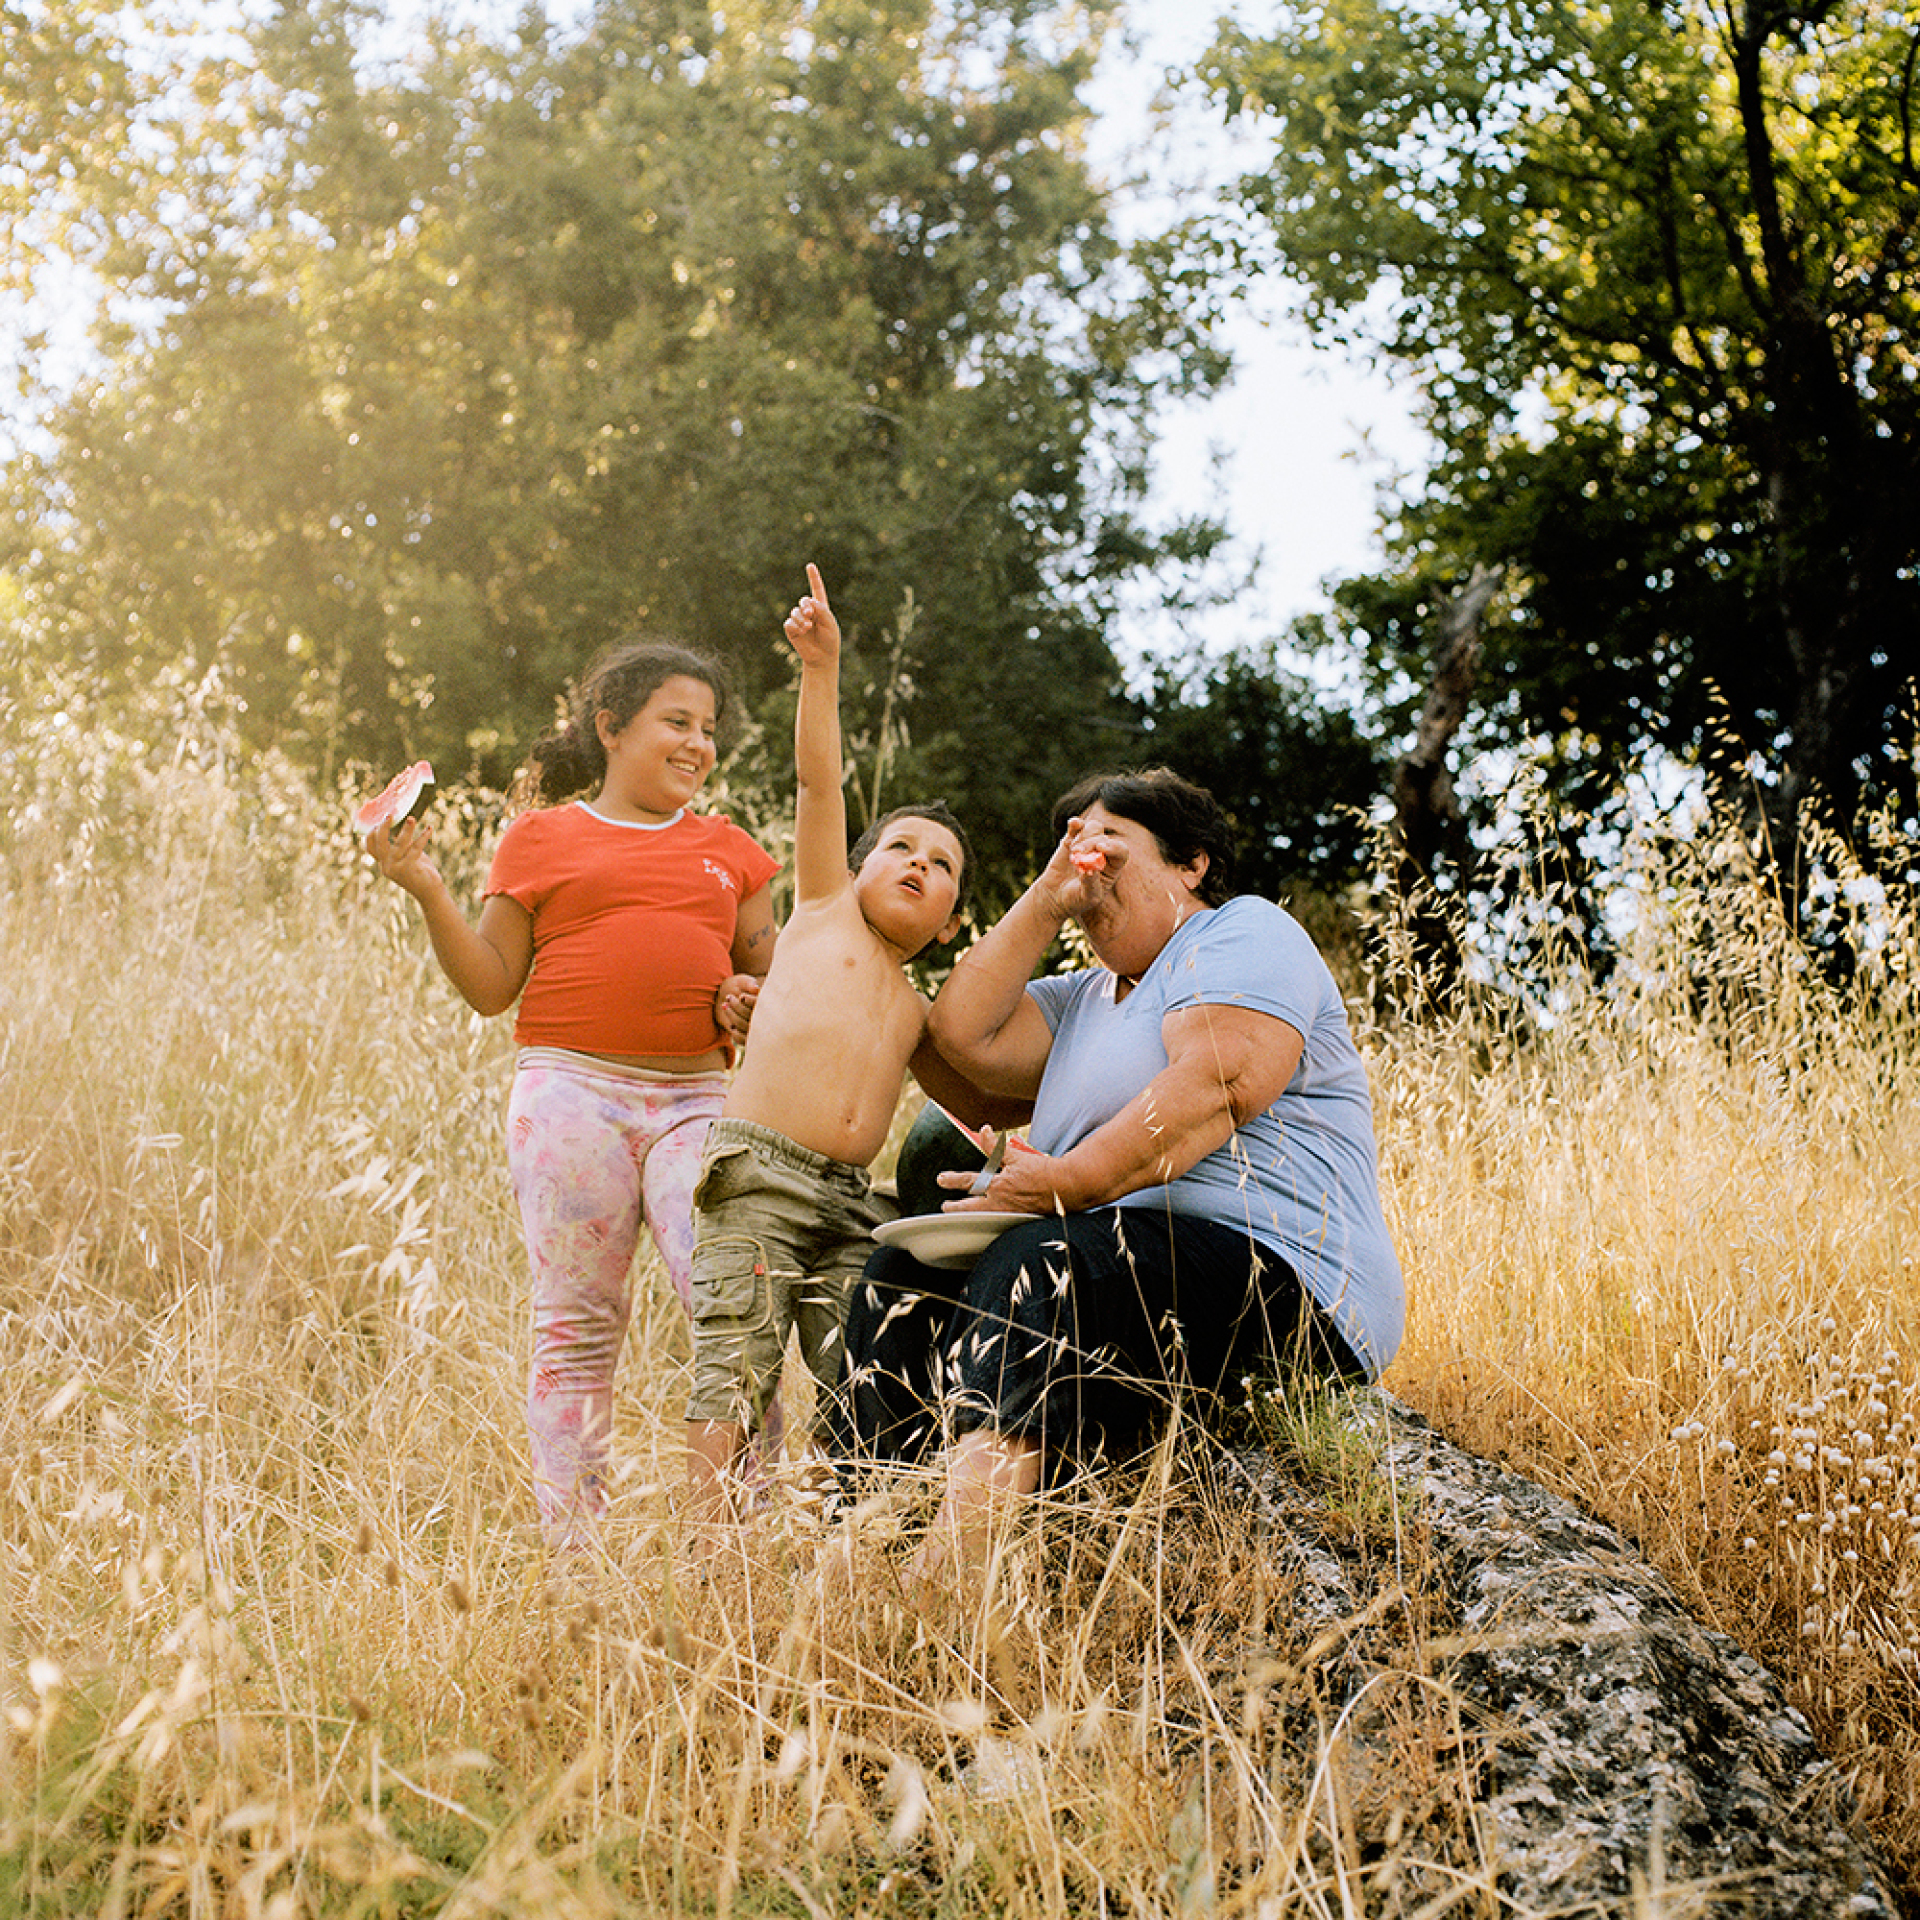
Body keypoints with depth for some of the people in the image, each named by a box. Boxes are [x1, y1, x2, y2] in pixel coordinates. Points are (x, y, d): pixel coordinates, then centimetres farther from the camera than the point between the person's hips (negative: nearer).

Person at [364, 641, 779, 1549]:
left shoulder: (727, 848, 20)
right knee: (579, 1321, -1)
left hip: (696, 1099, 2)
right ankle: (570, 1542, 5)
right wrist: (427, 890, -4)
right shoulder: (540, 838, 12)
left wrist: (751, 1001, 1)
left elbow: (771, 971, 24)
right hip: (572, 1090, -2)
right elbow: (491, 985, 8)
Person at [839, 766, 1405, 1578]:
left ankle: (944, 1575, -49)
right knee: (904, 1282, -4)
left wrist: (1069, 1183, -22)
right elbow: (965, 1036, 13)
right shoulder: (1085, 1000, 29)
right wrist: (1046, 900, 14)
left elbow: (1216, 1087, -15)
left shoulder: (1243, 933, 3)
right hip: (1136, 1265, 9)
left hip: (1281, 1277, -9)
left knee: (1043, 1267, -34)